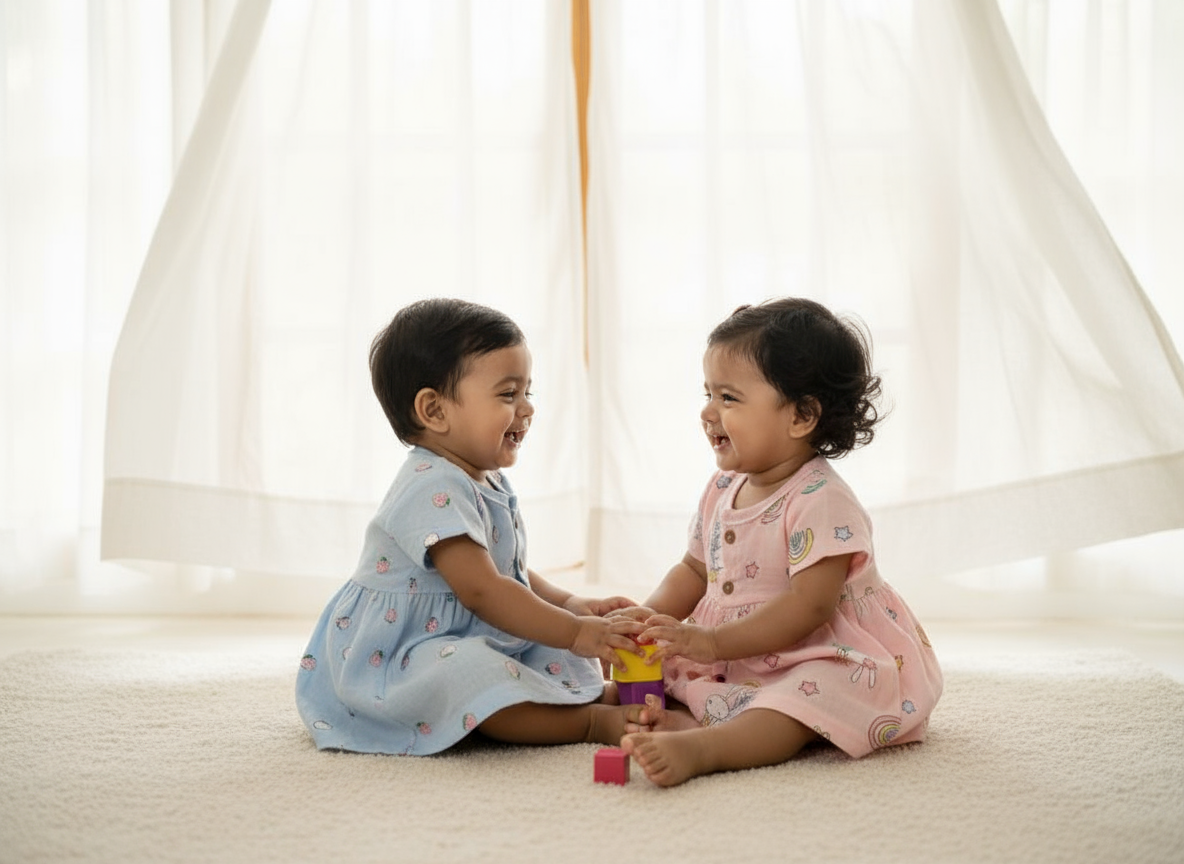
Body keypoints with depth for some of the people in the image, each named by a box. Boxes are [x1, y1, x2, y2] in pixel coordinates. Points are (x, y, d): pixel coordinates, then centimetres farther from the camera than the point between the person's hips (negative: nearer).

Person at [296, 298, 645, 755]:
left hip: (472, 641, 12)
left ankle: (609, 695, -12)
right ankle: (593, 720, -31)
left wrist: (570, 604, 4)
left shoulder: (488, 482, 10)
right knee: (468, 671, -38)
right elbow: (481, 590, -31)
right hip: (393, 660, -12)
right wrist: (574, 631, -30)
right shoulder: (435, 490, -24)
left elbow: (510, 572, 22)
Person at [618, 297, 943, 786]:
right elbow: (695, 571, 18)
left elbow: (809, 604, -26)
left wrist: (713, 642, -29)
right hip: (738, 662, 9)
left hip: (824, 659, -9)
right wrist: (652, 616, -3)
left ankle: (700, 747, -59)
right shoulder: (723, 490, 7)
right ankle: (677, 718, -34)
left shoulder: (820, 500, -19)